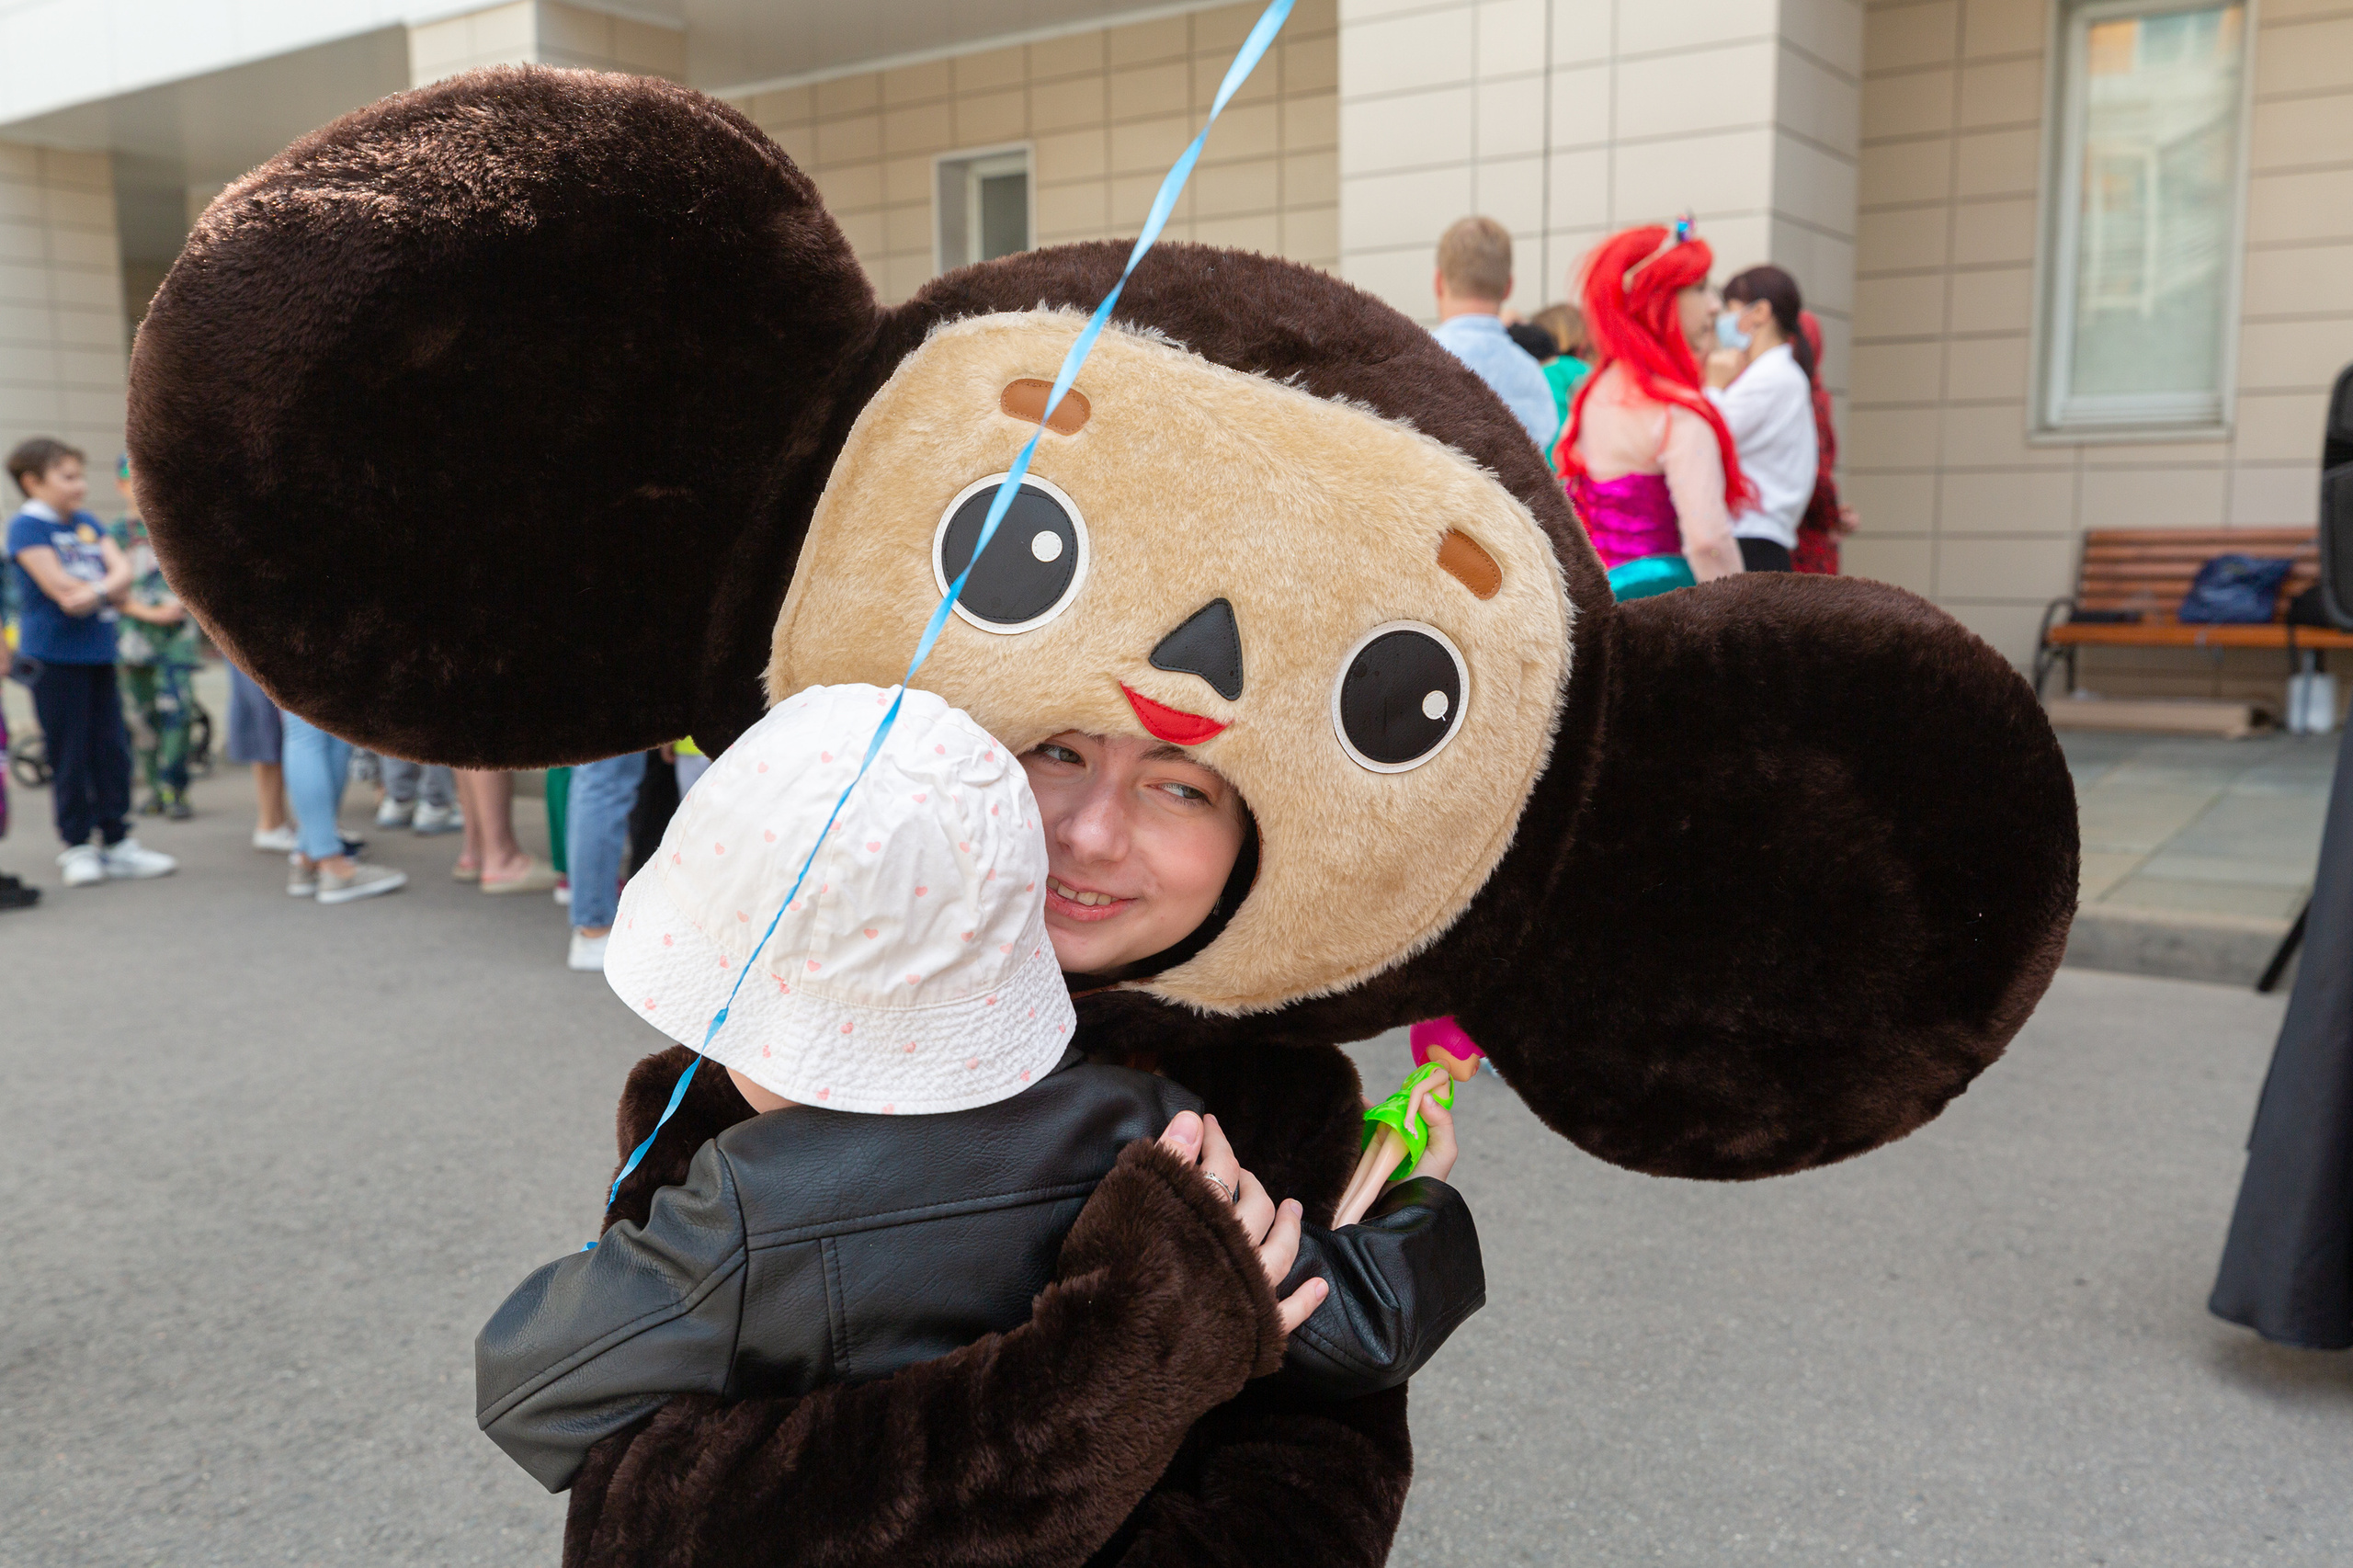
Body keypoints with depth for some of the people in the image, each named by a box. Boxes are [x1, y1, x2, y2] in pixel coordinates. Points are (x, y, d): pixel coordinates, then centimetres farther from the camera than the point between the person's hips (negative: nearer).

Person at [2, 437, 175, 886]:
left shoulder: (87, 523, 13)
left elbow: (123, 570, 2)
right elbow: (60, 587, -16)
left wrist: (97, 589, -17)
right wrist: (114, 591, -4)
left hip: (98, 655, 6)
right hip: (55, 658, -6)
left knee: (112, 751, 8)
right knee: (69, 756, 1)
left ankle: (118, 843, 15)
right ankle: (78, 846, 11)